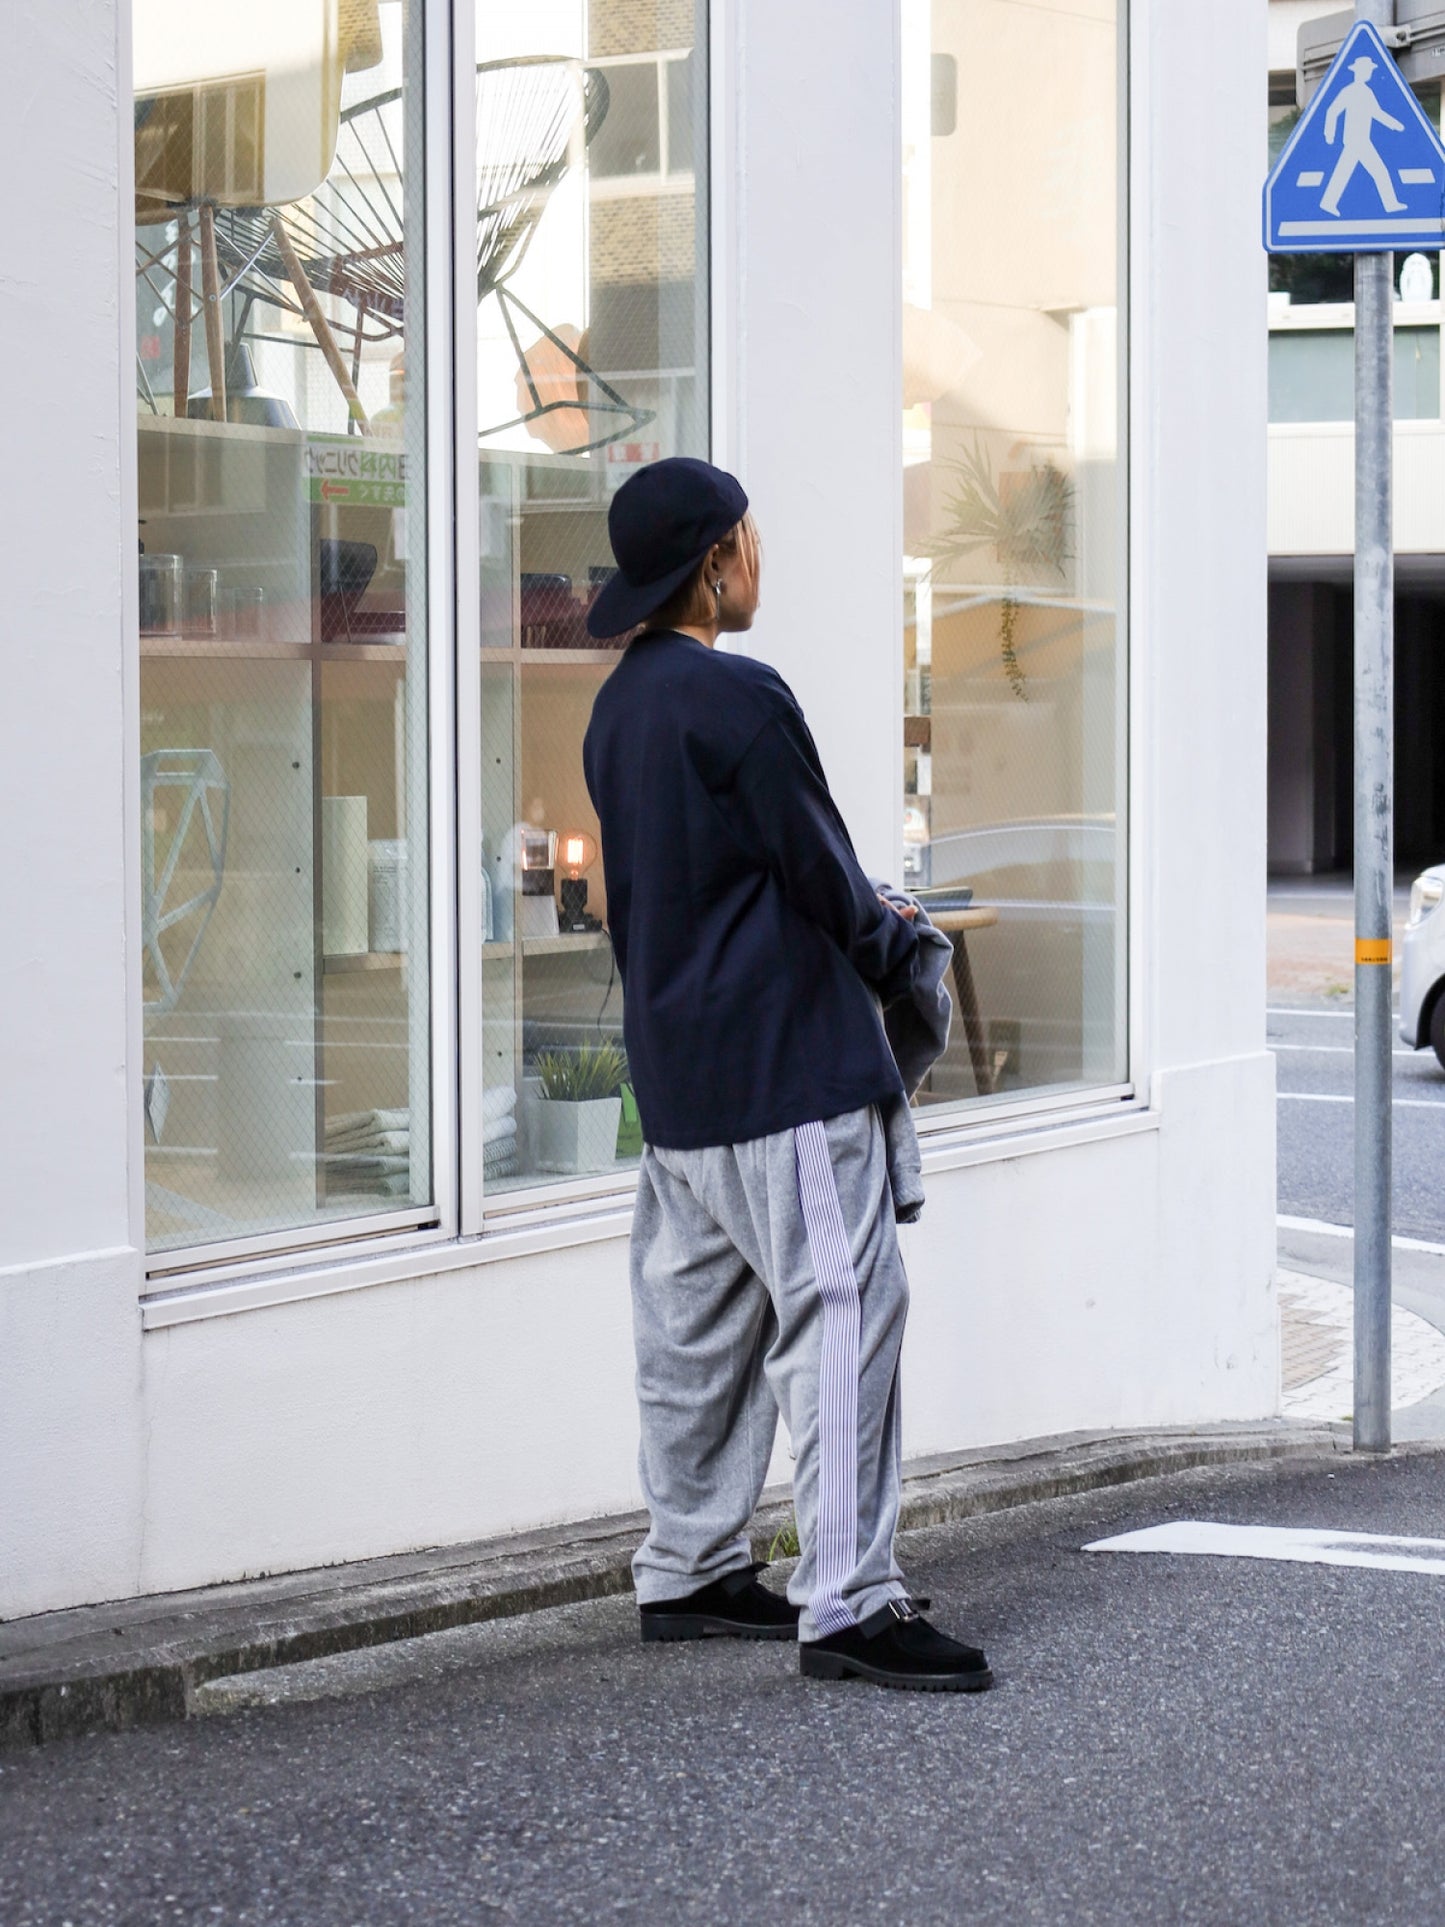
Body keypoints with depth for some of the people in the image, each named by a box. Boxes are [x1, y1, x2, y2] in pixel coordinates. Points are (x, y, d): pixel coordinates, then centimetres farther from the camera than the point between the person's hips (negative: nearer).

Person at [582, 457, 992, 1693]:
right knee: (842, 1313, -10)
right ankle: (848, 1603, -12)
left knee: (700, 1322, 15)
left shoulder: (621, 706, 14)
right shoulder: (738, 697, -15)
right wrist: (894, 949, 8)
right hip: (783, 1061, -10)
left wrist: (865, 929, 18)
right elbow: (819, 873, -12)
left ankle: (688, 1574, 22)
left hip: (675, 1068, 10)